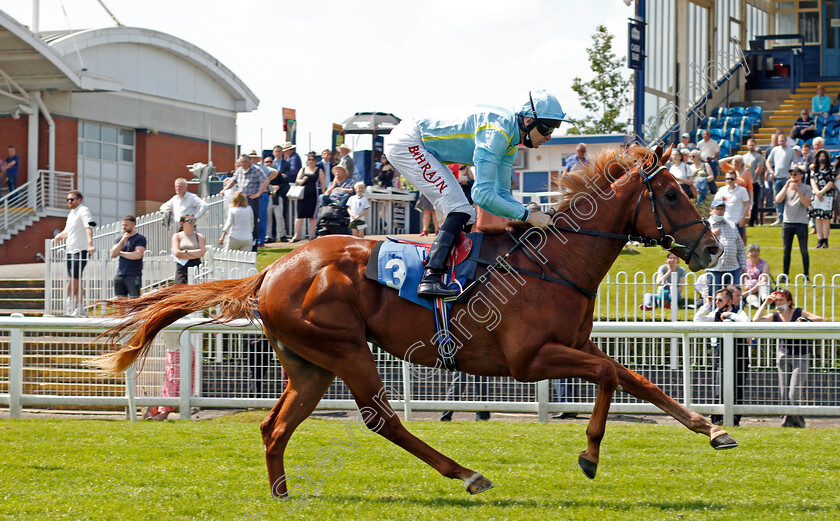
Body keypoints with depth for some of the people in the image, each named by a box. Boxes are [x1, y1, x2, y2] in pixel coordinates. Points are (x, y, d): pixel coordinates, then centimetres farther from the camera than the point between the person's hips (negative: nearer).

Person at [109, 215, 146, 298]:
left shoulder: (140, 238, 1)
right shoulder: (120, 238, 17)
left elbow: (138, 255, -13)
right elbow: (113, 254, 5)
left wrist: (121, 253, 0)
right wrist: (122, 241, -6)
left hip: (133, 276, -5)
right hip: (119, 276, 5)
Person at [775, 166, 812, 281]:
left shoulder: (806, 188, 3)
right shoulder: (787, 187, 11)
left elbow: (807, 203, -9)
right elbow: (778, 200, -3)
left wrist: (797, 190, -15)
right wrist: (786, 186, -10)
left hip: (801, 223, -2)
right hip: (787, 222, 2)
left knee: (804, 251, 0)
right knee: (786, 251, 4)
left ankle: (806, 275, 6)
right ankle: (785, 275, 10)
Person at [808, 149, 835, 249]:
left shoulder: (831, 170, 3)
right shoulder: (814, 170, 14)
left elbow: (831, 183, -4)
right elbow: (813, 181, 6)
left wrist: (822, 192, -13)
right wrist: (817, 192, -10)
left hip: (827, 196, -3)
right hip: (816, 196, 3)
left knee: (825, 217, -8)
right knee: (817, 218, 0)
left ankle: (825, 240, -7)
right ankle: (819, 240, 2)